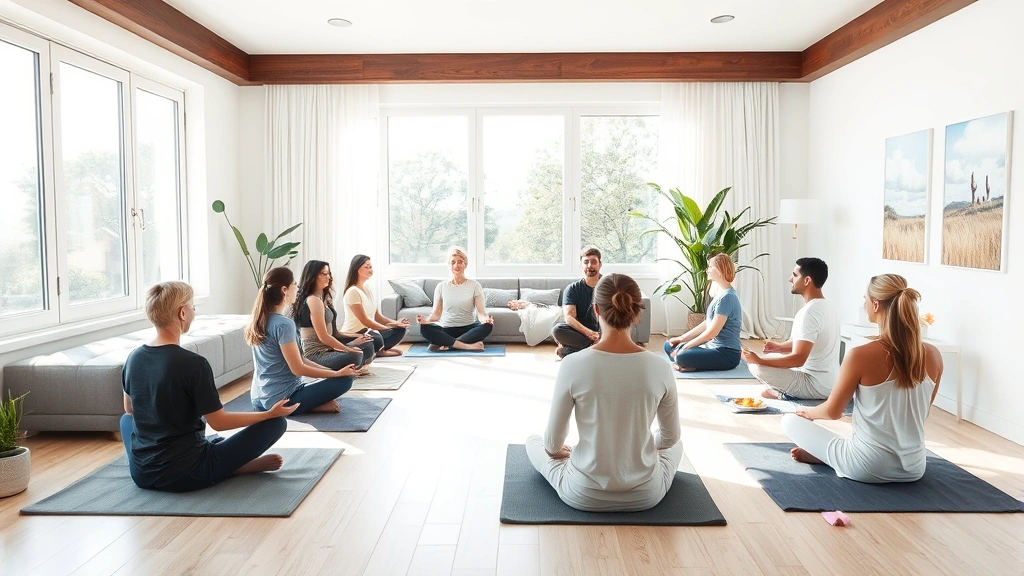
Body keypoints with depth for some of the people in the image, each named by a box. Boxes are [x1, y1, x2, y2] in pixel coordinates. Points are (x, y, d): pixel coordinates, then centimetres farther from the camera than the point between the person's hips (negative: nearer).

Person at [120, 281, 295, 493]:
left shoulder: (133, 358, -2)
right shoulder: (194, 364, -21)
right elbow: (219, 422, -13)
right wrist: (270, 413, -1)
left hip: (140, 474, 6)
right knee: (275, 423, -1)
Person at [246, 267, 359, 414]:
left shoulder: (260, 320, 7)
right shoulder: (284, 324, -20)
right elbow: (298, 369, -17)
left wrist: (328, 370, 6)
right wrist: (337, 373, -8)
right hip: (282, 400, -9)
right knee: (345, 380, -4)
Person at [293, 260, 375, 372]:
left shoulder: (323, 298, 18)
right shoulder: (313, 300, -14)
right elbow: (323, 337, -17)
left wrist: (355, 337, 10)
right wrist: (348, 349, -10)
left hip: (327, 349, 11)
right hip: (315, 355, -11)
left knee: (367, 345, 11)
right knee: (354, 356, -35)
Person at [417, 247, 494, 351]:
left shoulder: (475, 285, 2)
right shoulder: (441, 286, 7)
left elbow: (481, 312, -6)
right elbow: (436, 313, 5)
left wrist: (485, 319, -31)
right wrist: (426, 320, -19)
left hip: (468, 328, -1)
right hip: (446, 329, 1)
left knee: (488, 326, -31)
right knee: (424, 328, -28)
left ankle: (446, 345, -31)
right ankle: (467, 345, -35)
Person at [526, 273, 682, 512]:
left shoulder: (574, 364, -19)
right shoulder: (660, 368, -13)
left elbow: (553, 443, -9)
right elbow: (670, 437, 3)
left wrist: (557, 450, 16)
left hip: (584, 494, -2)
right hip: (646, 494, 2)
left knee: (534, 441, 28)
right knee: (675, 445, 36)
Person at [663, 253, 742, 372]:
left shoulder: (727, 297, -17)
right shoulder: (721, 293, 14)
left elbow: (712, 332, -20)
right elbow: (707, 324, 18)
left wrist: (685, 347, -13)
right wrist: (681, 339, 11)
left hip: (727, 353, -10)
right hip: (713, 347, 10)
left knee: (682, 357, -33)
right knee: (669, 346, 9)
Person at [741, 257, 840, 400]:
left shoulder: (809, 312, -23)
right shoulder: (827, 306, 8)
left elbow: (798, 359, -27)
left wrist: (759, 360, -21)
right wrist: (779, 347, 12)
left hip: (817, 386, -10)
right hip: (829, 383, 10)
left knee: (756, 367, -18)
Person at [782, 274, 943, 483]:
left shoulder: (861, 355, -20)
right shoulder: (933, 356, -5)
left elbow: (832, 411, -7)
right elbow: (920, 414, 10)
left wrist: (809, 413, 16)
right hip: (913, 468, 4)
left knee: (790, 421, 13)